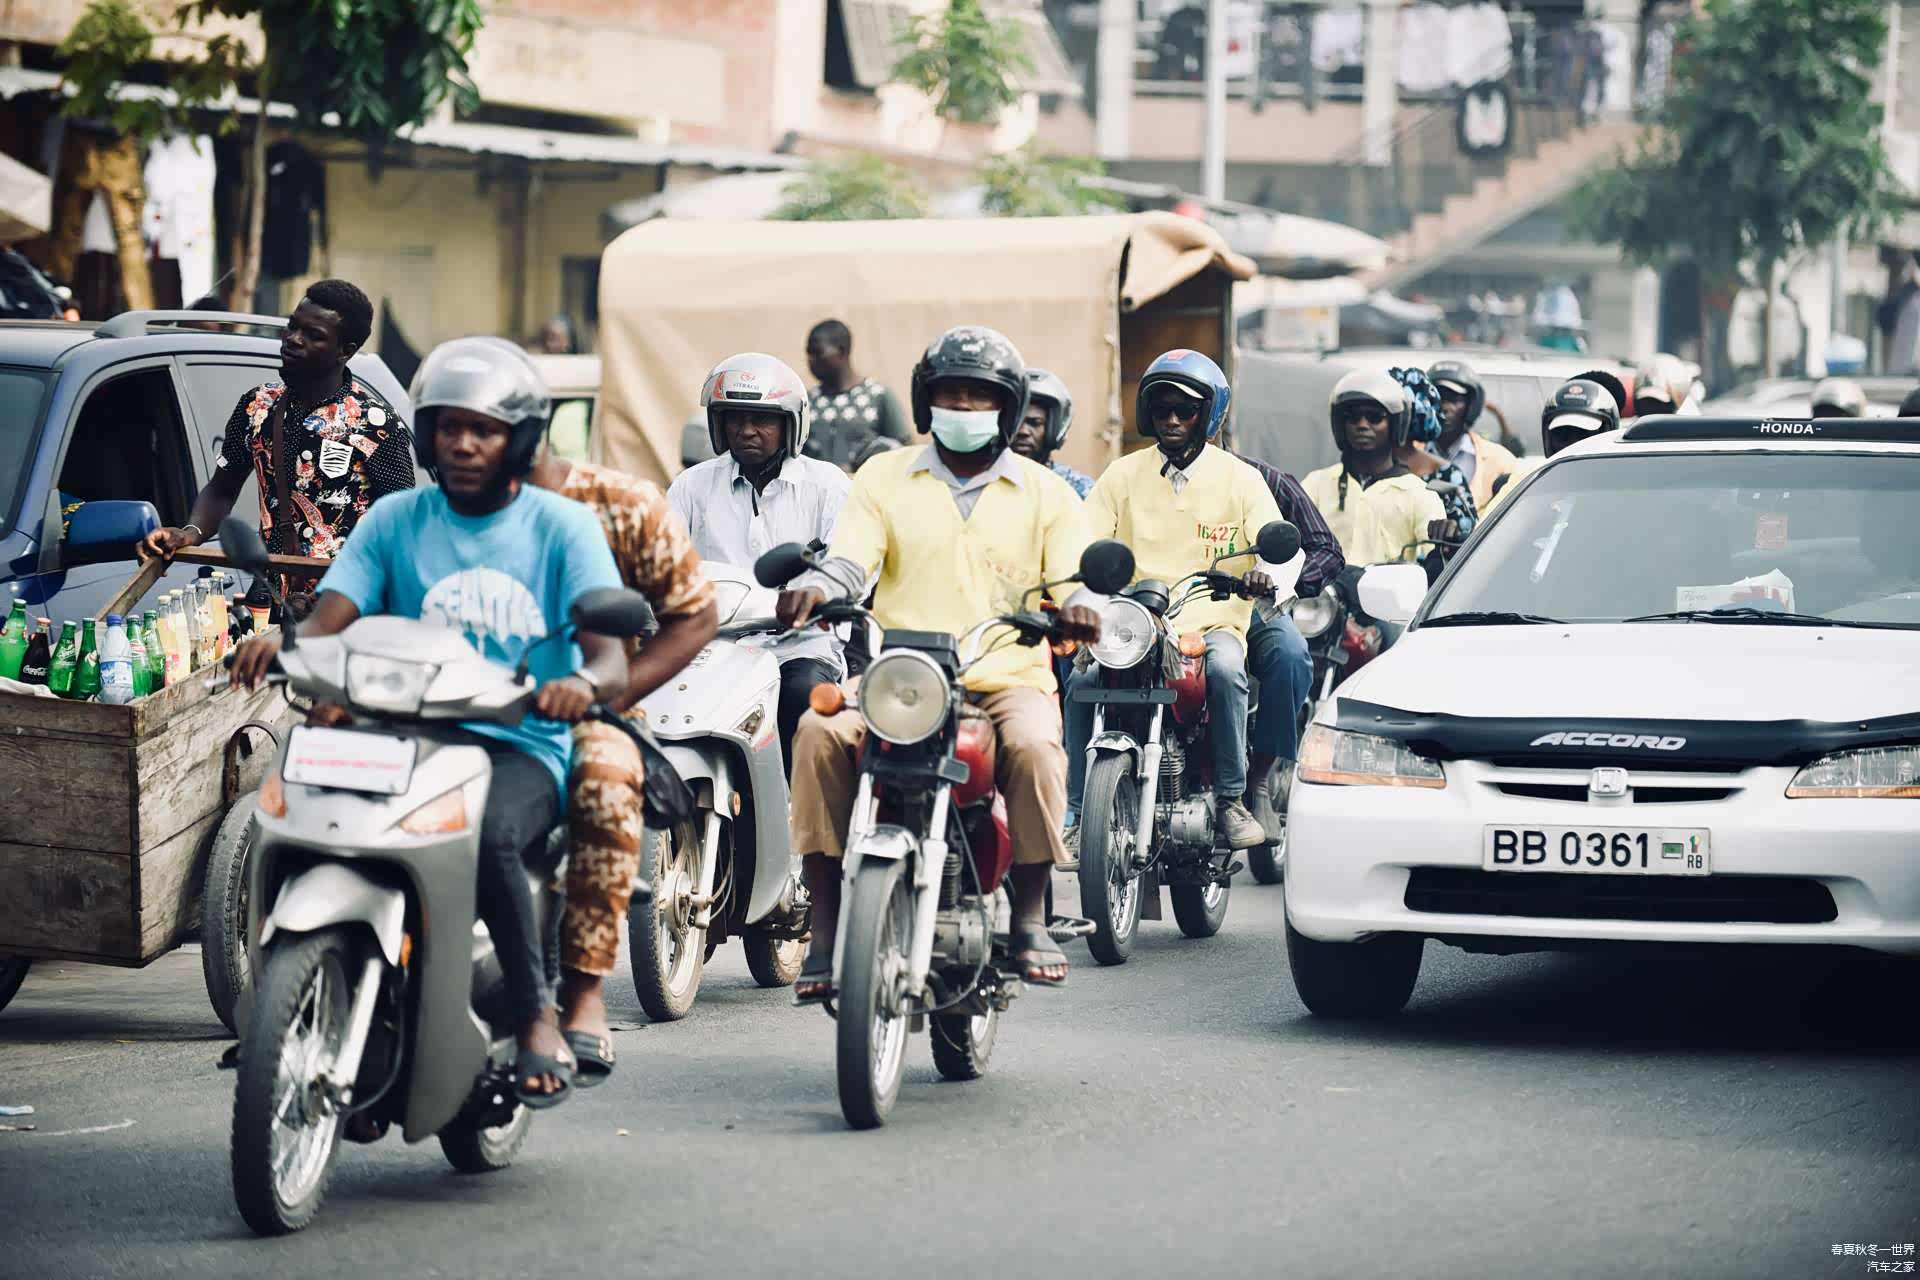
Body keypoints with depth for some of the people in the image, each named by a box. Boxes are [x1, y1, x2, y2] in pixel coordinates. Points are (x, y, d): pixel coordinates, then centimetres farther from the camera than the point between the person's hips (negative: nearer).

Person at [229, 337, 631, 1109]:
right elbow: (330, 619, 1)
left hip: (522, 749, -3)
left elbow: (612, 658, -6)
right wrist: (281, 644, -23)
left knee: (488, 834, -37)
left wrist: (585, 682, -31)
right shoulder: (396, 521, 13)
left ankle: (536, 1014, -17)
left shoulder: (563, 527, 5)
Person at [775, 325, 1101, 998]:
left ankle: (1030, 917, -15)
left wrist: (1080, 604, -22)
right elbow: (849, 561, 3)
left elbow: (1076, 576, 4)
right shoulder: (885, 477, 15)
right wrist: (813, 588, -21)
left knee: (1033, 745, -34)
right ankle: (826, 929, -24)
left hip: (1008, 678, -1)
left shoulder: (1046, 494, 15)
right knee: (819, 732, -29)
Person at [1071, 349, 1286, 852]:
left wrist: (1265, 569, -26)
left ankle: (1232, 800, -24)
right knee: (1083, 682, -27)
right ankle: (1077, 809, -18)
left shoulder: (1239, 478, 7)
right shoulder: (1124, 474, 11)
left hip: (1214, 624, -2)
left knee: (1224, 669, -36)